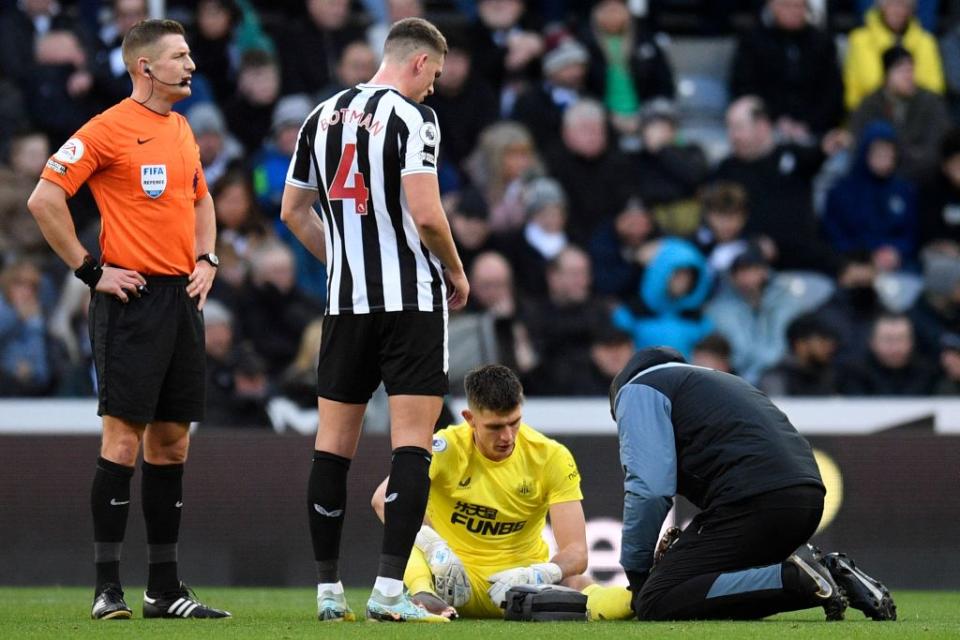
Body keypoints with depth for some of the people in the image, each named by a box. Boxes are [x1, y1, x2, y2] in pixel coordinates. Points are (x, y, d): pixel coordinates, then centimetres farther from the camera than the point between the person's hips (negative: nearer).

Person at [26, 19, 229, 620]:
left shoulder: (181, 129, 16)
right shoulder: (108, 129, -8)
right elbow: (45, 198, -11)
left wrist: (206, 260, 15)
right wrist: (90, 270, -11)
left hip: (183, 299, 8)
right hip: (132, 297, -8)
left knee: (172, 441, 8)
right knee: (125, 436, -9)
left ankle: (166, 588, 12)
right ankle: (108, 587, -6)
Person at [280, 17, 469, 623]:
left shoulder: (324, 116, 10)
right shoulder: (412, 117, -10)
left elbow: (293, 211, 15)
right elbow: (426, 214, -18)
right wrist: (456, 272, -2)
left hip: (345, 301, 6)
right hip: (412, 299, -6)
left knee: (334, 443, 10)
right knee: (413, 440, -5)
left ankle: (329, 589, 12)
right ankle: (390, 589, -12)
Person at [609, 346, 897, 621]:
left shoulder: (635, 390, 11)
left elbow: (649, 489, -5)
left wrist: (634, 569, 4)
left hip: (754, 504, -9)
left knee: (655, 604, -9)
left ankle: (793, 578, -19)